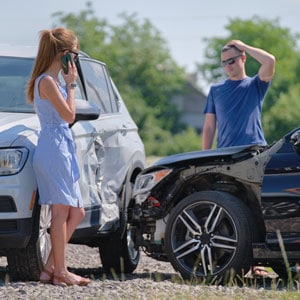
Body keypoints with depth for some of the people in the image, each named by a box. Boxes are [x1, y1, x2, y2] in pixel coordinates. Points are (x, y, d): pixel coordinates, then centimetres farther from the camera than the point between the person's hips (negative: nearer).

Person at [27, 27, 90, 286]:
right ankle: (60, 271, -3)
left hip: (62, 150, 10)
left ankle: (50, 268, 9)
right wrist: (70, 84, -8)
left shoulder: (52, 80, 16)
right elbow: (69, 115, -15)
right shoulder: (47, 81, -13)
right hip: (53, 150, -10)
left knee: (76, 212, 10)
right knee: (62, 212, -7)